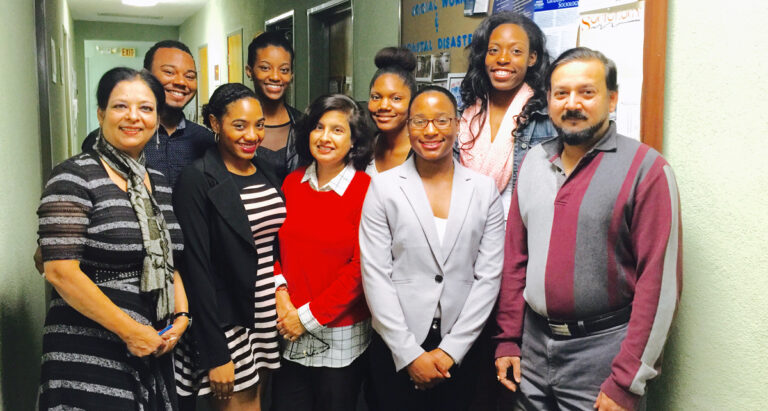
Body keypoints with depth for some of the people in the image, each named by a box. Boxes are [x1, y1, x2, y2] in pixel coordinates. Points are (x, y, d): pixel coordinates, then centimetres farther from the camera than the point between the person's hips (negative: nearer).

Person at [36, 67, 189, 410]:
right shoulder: (75, 177, -10)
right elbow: (60, 271, -17)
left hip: (154, 352, 6)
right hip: (89, 357, -6)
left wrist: (181, 316, 0)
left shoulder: (158, 183, 10)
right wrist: (130, 330, -15)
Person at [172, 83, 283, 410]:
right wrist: (215, 355, -16)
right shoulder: (197, 180, -13)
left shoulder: (265, 172, 7)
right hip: (227, 320, -6)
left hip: (269, 316, 6)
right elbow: (197, 267, -15)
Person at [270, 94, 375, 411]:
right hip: (289, 332, 4)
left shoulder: (366, 190, -12)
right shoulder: (292, 182, 3)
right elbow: (274, 243, 8)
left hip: (340, 334, -3)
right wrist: (280, 292, -8)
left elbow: (361, 267, -13)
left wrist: (309, 316, -12)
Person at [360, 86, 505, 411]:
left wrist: (451, 350, -6)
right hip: (396, 350, -1)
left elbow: (489, 275, -2)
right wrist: (410, 354, -9)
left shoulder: (484, 189, 1)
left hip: (459, 350, 1)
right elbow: (375, 275, -7)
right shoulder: (383, 187, -3)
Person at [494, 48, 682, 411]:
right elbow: (515, 255, 8)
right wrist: (508, 339, 5)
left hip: (602, 350, -5)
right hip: (534, 343, 5)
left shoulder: (646, 169, -11)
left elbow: (660, 281, -14)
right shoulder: (534, 161, 6)